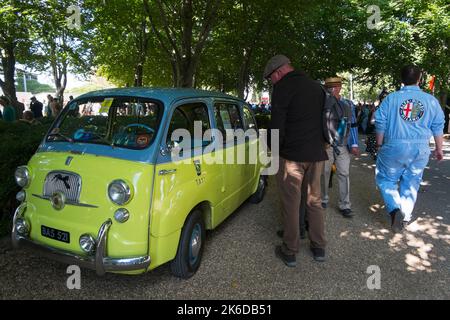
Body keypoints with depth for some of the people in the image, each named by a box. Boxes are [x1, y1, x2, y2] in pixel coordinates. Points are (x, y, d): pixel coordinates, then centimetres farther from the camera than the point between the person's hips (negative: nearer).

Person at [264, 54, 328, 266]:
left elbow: (277, 125, -14)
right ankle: (319, 248, 26)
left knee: (291, 204, 4)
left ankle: (289, 252, 15)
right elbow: (323, 119, 17)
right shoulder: (317, 87, 14)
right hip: (316, 154, 7)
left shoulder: (283, 88, -9)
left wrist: (277, 149, 1)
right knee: (314, 201, 17)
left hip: (292, 155, -7)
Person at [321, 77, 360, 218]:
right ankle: (323, 200, 26)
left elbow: (353, 125, 9)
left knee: (344, 174, 0)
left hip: (343, 145, 1)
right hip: (325, 145, -1)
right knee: (324, 173, 9)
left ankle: (345, 205, 7)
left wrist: (354, 144, 1)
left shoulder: (348, 105, 8)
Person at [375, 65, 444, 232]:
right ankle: (405, 217, 21)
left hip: (394, 147, -2)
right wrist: (439, 149, 19)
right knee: (411, 183, 14)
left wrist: (379, 145, 10)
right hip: (420, 149, 3)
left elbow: (380, 123, -3)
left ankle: (395, 209, -8)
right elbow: (438, 127, 8)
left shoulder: (391, 98, -5)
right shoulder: (431, 100, 2)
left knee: (386, 179, 12)